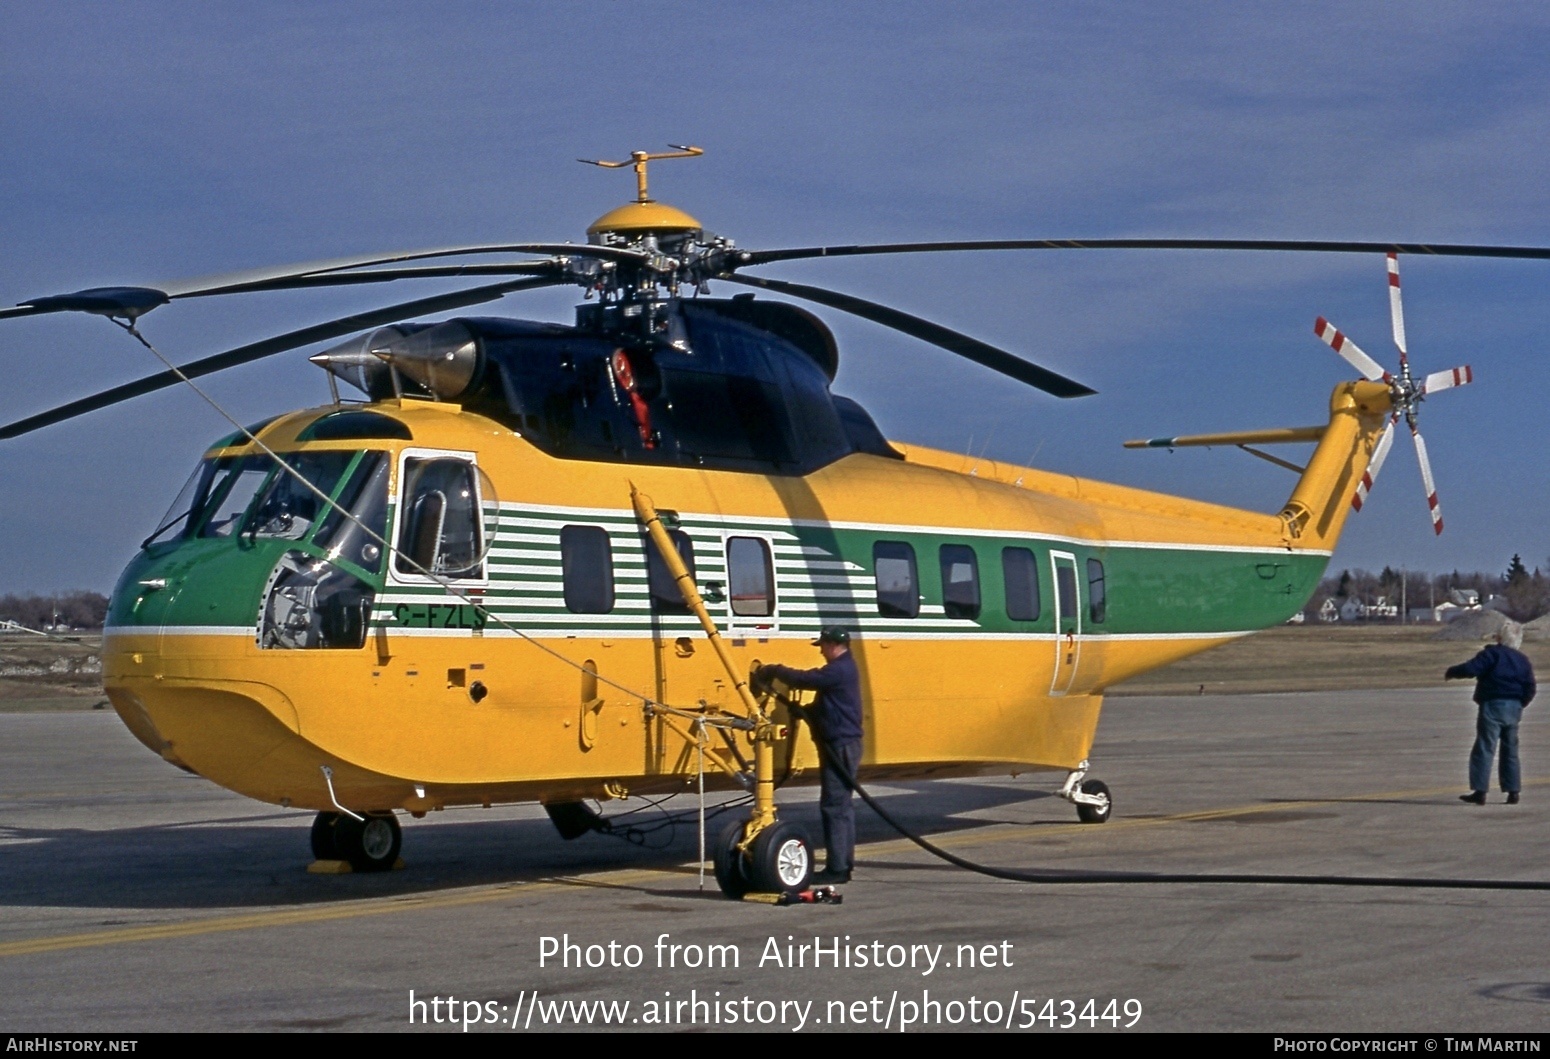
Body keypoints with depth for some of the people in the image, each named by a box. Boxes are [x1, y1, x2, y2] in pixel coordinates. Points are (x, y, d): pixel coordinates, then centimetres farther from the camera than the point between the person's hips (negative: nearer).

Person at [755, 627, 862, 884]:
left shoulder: (838, 670, -17)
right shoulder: (844, 668, 17)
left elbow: (805, 679, -21)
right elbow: (827, 704, 23)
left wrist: (774, 671, -7)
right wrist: (806, 711, 8)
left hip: (839, 747, -11)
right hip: (844, 745, 11)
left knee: (834, 805, -10)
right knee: (842, 805, 14)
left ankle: (836, 868, -10)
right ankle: (844, 863, 19)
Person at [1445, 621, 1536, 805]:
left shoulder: (1492, 654, -7)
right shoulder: (1524, 660, 12)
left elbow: (1470, 668, -17)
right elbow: (1530, 689, 10)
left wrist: (1451, 673, 0)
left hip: (1493, 706, -6)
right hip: (1514, 709, 6)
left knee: (1484, 749, -5)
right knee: (1510, 750, 14)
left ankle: (1480, 791, -10)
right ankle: (1513, 792, 13)